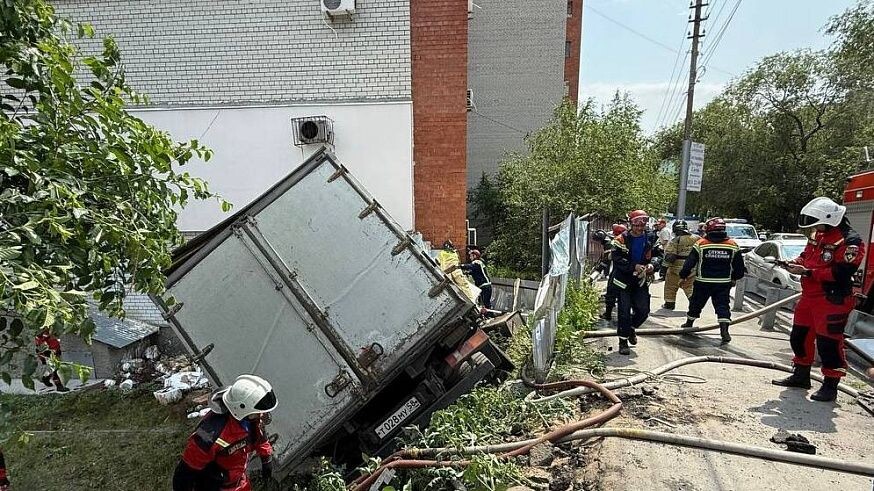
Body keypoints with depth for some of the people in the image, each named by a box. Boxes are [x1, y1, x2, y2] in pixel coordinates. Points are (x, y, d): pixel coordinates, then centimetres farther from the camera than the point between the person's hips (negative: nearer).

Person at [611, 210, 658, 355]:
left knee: (643, 310, 5)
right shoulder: (622, 239, -11)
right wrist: (634, 266, -27)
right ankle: (623, 341, 11)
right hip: (624, 280, -4)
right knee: (624, 311, -2)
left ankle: (631, 328, 36)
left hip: (641, 280, 4)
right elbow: (616, 258, -19)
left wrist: (652, 265, -11)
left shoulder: (649, 240, 4)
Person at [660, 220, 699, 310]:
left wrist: (664, 267, -11)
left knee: (671, 287, 13)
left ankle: (669, 304, 19)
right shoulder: (697, 239, 2)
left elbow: (669, 256, -17)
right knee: (690, 287, 20)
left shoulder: (675, 241, -13)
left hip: (677, 269, -4)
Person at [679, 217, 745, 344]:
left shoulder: (700, 244, -9)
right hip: (724, 283, 1)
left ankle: (689, 324, 31)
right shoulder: (733, 246, 0)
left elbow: (689, 263, -8)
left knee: (696, 303, 15)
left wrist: (683, 276, 6)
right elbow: (739, 267, 7)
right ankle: (724, 330, -11)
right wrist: (734, 278, 24)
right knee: (723, 305, 3)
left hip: (703, 282, -1)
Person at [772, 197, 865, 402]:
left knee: (828, 342, -3)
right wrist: (795, 263, 0)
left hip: (832, 301, -9)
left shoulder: (850, 241, -16)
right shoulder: (818, 236, 10)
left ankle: (830, 386, 11)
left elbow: (841, 273, -23)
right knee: (799, 337, 16)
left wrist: (808, 272, -24)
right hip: (809, 297, 9)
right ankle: (801, 375, 32)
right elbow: (806, 255, 21)